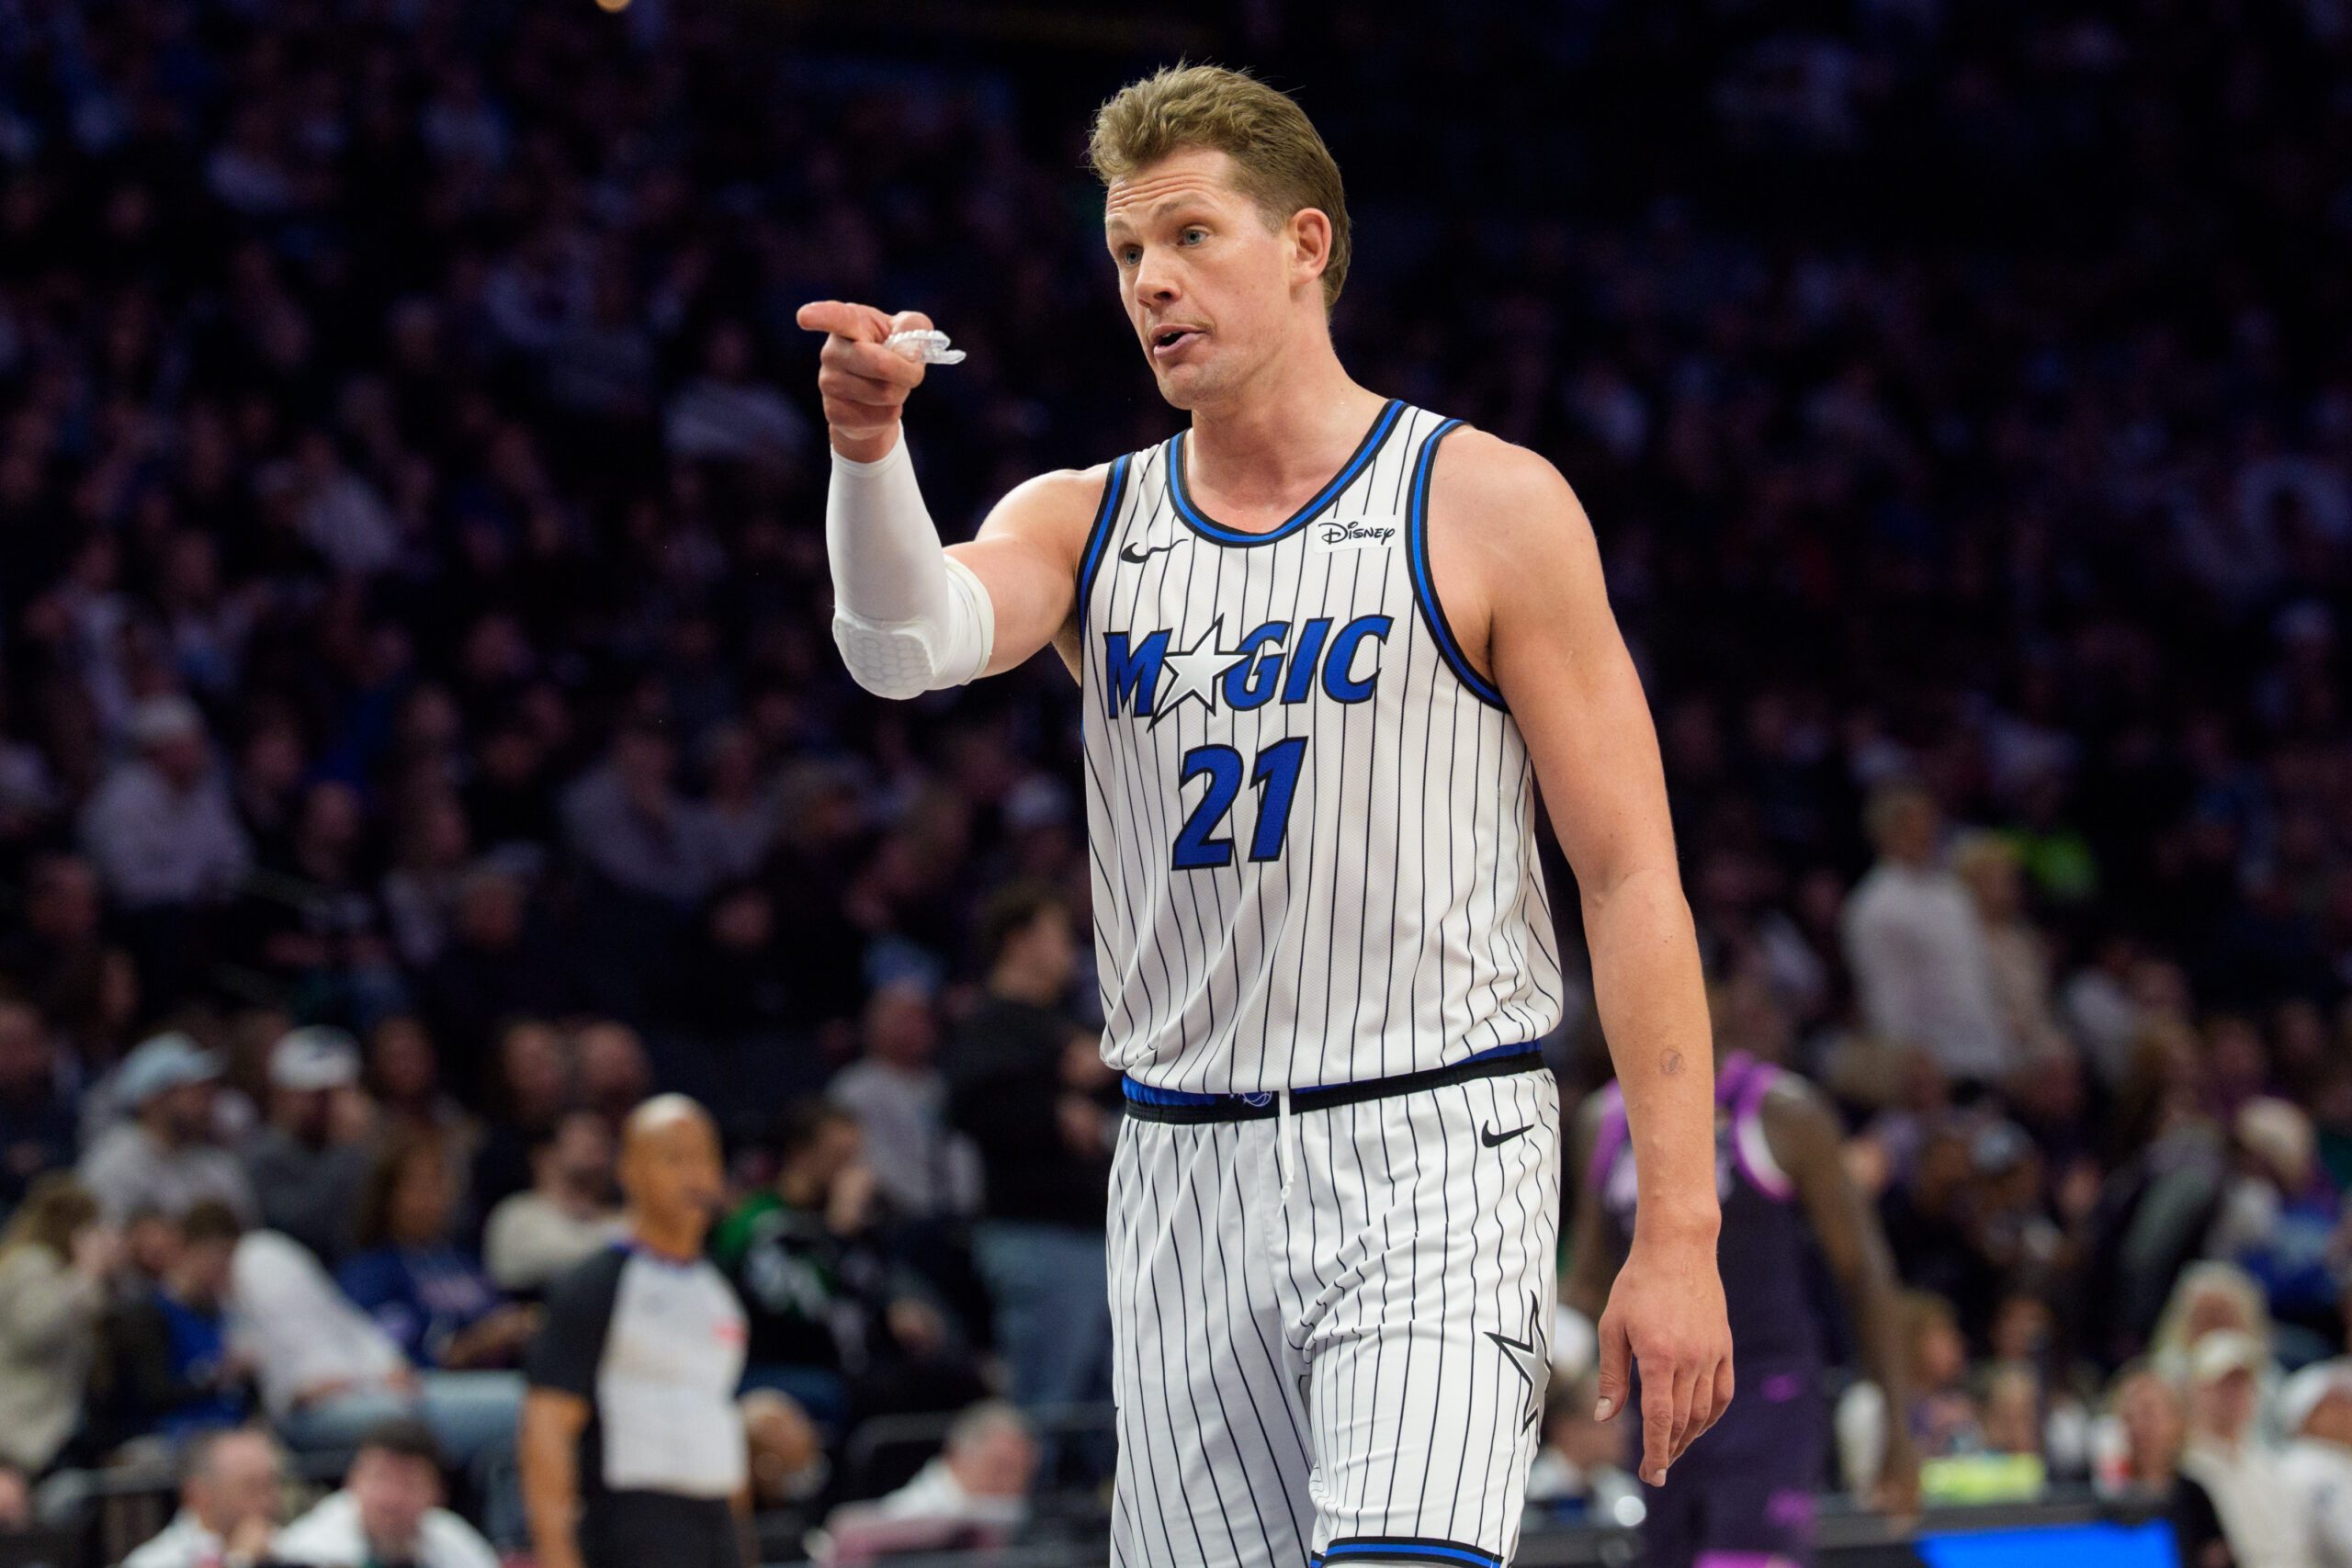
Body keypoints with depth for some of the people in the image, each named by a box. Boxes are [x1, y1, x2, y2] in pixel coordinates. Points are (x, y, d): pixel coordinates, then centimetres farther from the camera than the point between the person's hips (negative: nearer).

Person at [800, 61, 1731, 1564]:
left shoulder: (1485, 505, -1)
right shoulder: (1087, 524, 11)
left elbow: (1633, 876, -4)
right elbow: (910, 640, -11)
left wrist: (1680, 1232, -11)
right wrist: (872, 446, -32)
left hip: (1429, 1156, -4)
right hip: (1184, 1167, 5)